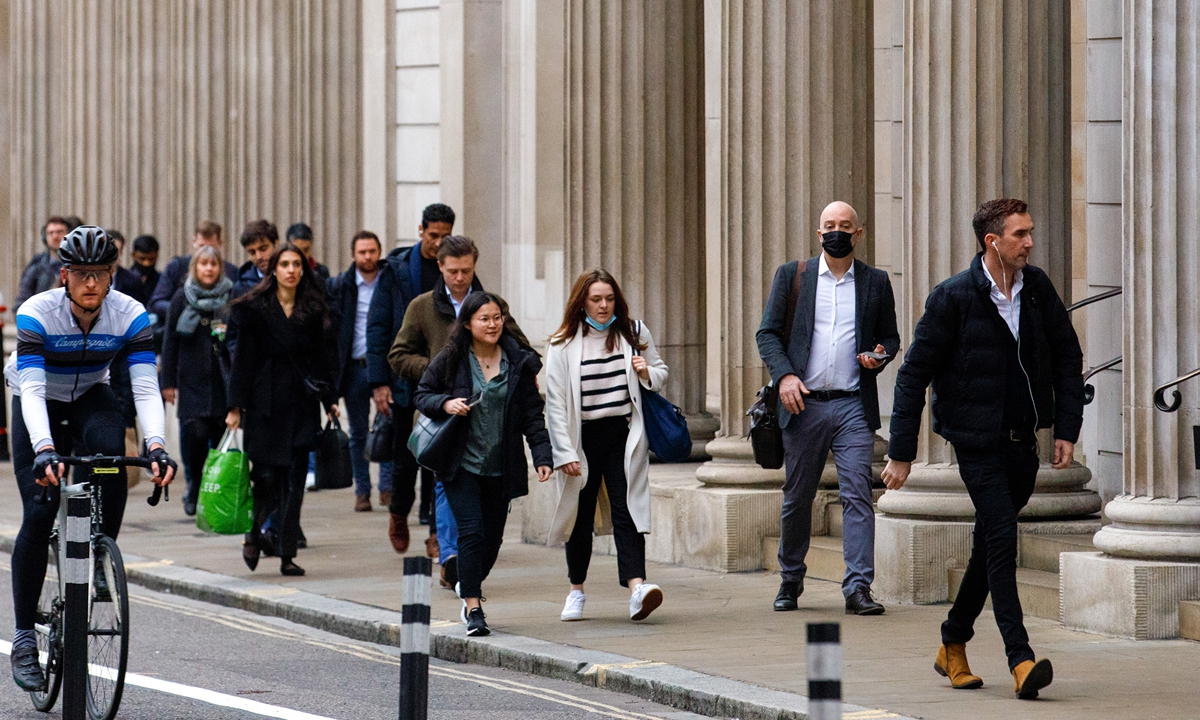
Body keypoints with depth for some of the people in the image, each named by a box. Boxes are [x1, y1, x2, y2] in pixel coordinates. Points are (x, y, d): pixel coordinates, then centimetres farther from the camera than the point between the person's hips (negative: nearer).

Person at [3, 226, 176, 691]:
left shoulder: (130, 316, -23)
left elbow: (146, 388, -29)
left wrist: (156, 446, -45)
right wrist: (44, 450, -54)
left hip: (90, 397, 2)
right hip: (40, 404, -2)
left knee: (109, 445, -34)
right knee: (38, 514, -14)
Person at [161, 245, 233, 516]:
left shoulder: (231, 297, 5)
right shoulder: (182, 297, 5)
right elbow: (170, 340, 5)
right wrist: (168, 382, 1)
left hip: (224, 378, 1)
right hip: (192, 379, -1)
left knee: (221, 436, -1)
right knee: (196, 433, -12)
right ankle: (194, 486, 8)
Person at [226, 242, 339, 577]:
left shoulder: (314, 310, 8)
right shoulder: (253, 309, -1)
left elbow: (325, 357, 11)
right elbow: (242, 358, -2)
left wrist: (330, 399, 3)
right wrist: (235, 407, -5)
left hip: (301, 404, 3)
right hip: (264, 402, -2)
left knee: (294, 479, -1)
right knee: (265, 474, -6)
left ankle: (287, 552, 3)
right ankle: (254, 535, 21)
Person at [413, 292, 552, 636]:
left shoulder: (519, 362, 3)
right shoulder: (450, 360, 0)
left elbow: (533, 414, 4)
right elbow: (422, 395, 7)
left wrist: (542, 456, -5)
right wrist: (446, 403, -14)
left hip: (502, 467, 2)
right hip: (461, 463, -2)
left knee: (493, 537, 8)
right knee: (472, 532, -13)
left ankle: (470, 585, 37)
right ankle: (473, 608, -9)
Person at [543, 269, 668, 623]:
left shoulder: (634, 333, 6)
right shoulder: (563, 345, -1)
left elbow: (660, 373, 18)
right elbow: (555, 402, -3)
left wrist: (646, 373, -6)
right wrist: (564, 453, -8)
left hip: (624, 436, 0)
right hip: (583, 437, 0)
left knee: (626, 510, -12)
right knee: (581, 515, 8)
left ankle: (636, 587, -25)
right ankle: (576, 591, 25)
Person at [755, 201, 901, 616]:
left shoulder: (876, 282, 9)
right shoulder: (792, 276, 7)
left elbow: (890, 336, 16)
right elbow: (768, 332, 5)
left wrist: (880, 355, -7)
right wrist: (784, 374, -11)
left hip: (854, 406, 0)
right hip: (804, 404, 0)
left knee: (858, 495, -9)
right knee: (797, 498, 8)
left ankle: (858, 588, -11)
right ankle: (790, 582, 24)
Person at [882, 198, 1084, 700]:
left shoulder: (1037, 289, 3)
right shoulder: (953, 298, -11)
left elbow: (1068, 358, 14)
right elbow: (914, 374, -7)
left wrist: (1067, 429, 6)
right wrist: (901, 452, -9)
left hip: (1022, 442, 5)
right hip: (978, 443, -5)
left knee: (991, 545, 13)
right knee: (1001, 539, -15)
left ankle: (953, 646, 28)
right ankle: (1021, 661, -18)